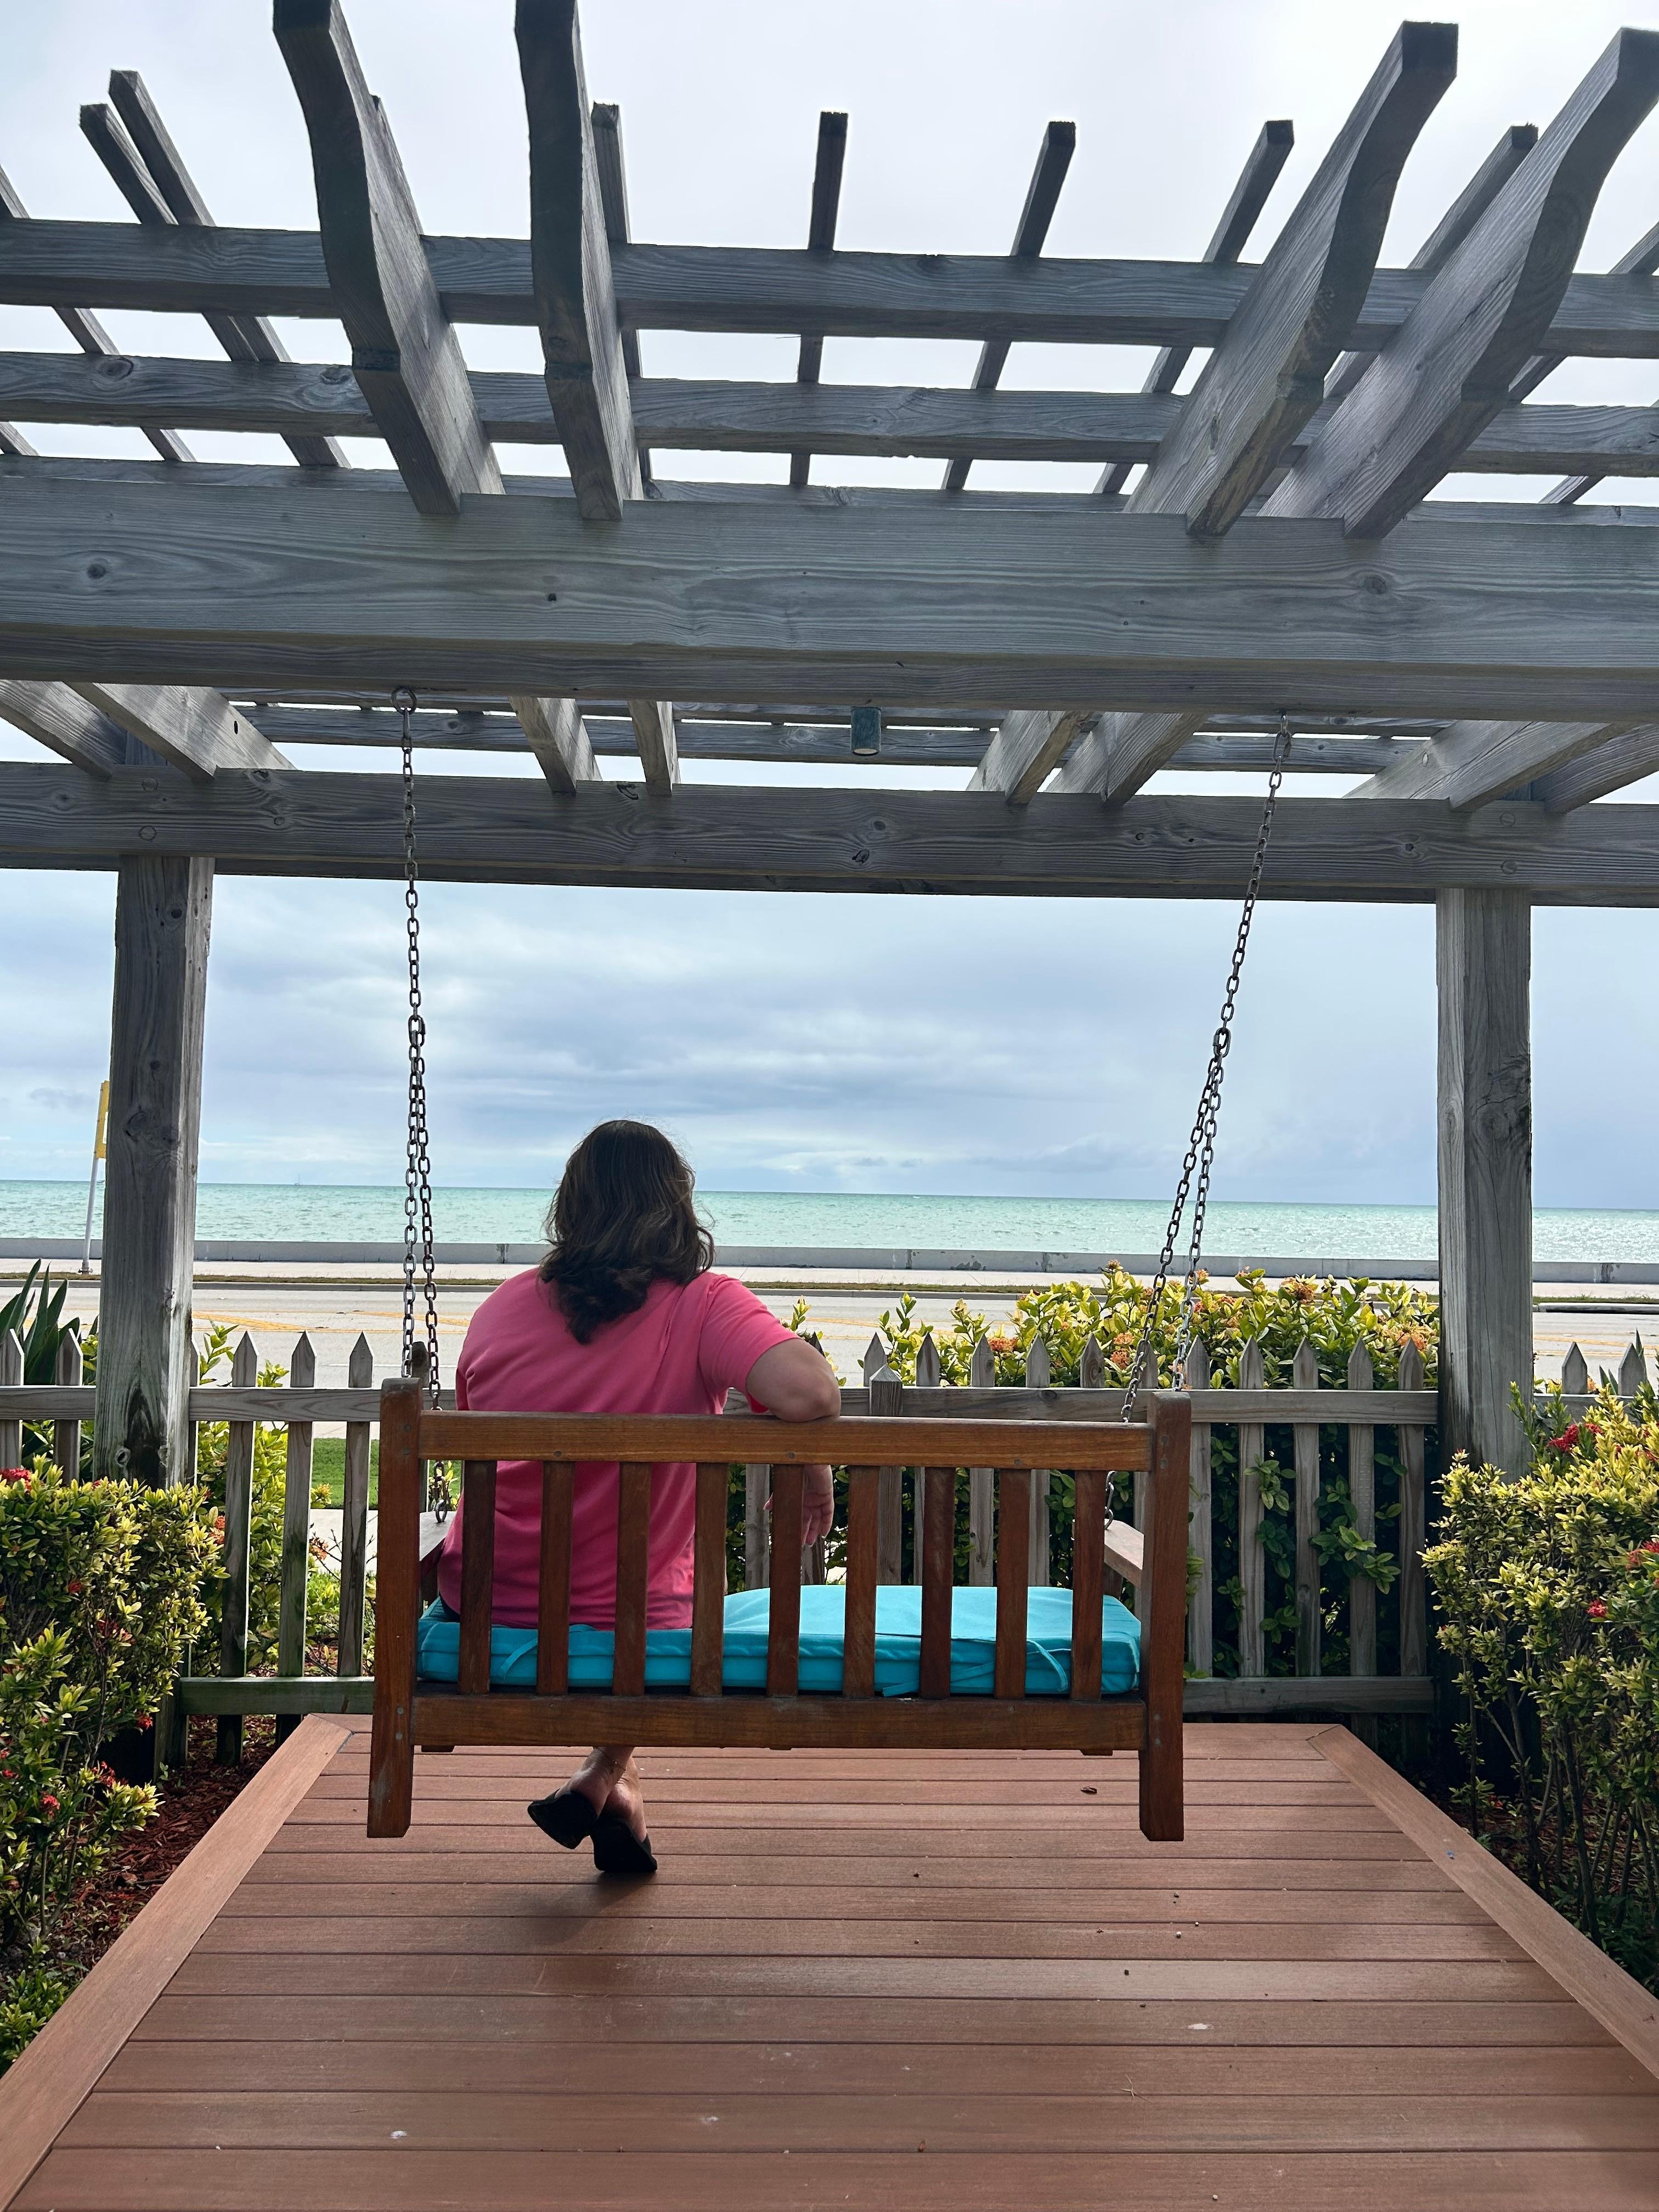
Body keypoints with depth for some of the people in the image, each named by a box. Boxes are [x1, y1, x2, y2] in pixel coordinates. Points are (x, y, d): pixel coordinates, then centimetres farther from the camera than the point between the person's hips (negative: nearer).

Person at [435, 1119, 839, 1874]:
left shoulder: (500, 1308, -4)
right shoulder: (703, 1307, -17)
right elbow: (808, 1393, -34)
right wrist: (814, 1470, -13)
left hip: (486, 1613, 3)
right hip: (637, 1630, -3)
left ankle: (616, 1778, 39)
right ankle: (601, 1776, 24)